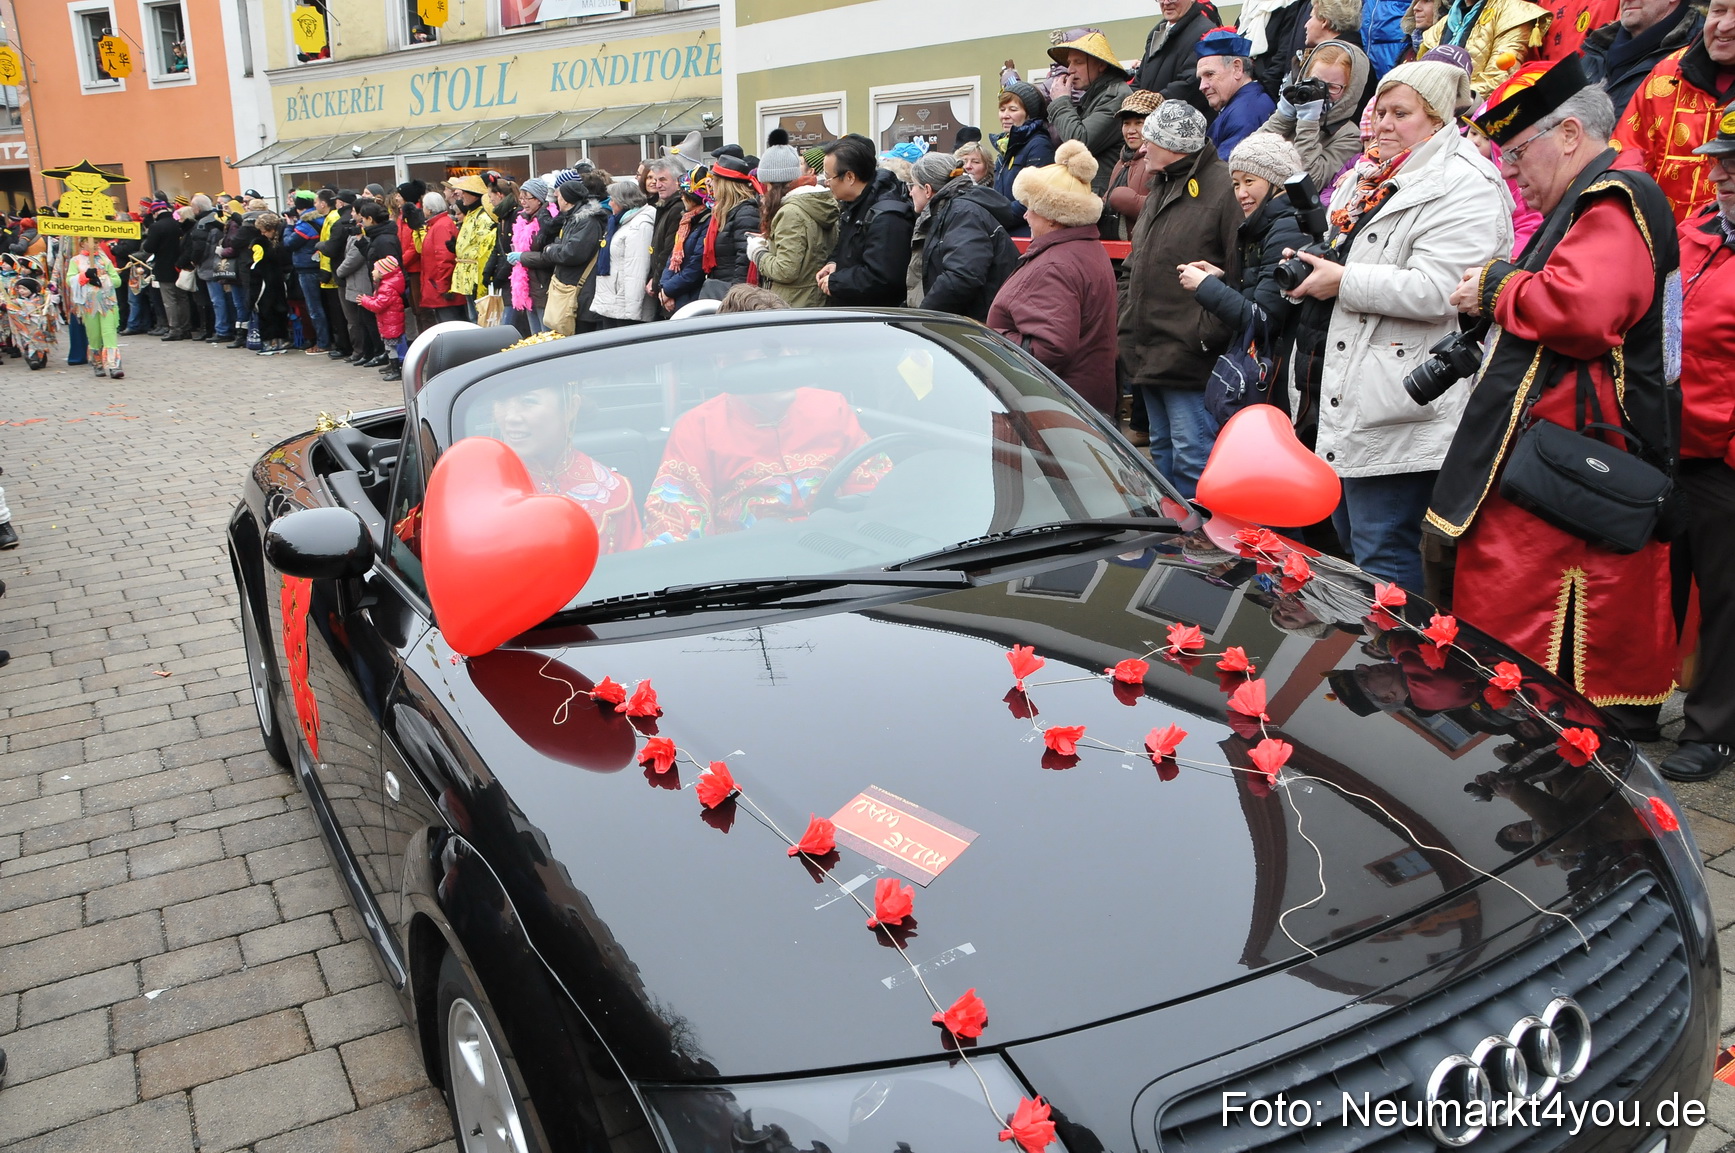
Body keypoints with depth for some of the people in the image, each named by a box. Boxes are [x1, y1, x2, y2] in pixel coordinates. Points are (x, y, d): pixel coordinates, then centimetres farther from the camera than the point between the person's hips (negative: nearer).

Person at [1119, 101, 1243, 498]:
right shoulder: (1161, 189, 18)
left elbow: (1243, 275, -19)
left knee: (1193, 460, -6)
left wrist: (1207, 334, -20)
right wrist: (1130, 324, 17)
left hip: (1189, 357, -10)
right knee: (1163, 452, 18)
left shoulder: (1223, 188, -13)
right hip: (1151, 356, 10)